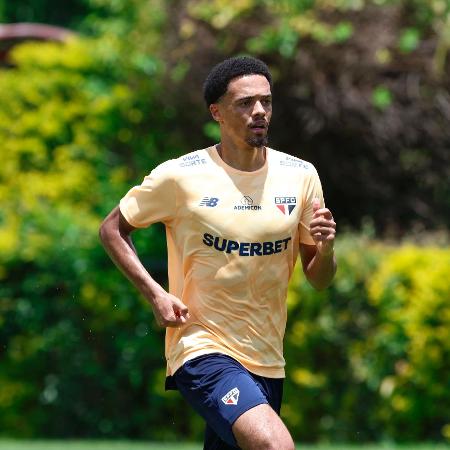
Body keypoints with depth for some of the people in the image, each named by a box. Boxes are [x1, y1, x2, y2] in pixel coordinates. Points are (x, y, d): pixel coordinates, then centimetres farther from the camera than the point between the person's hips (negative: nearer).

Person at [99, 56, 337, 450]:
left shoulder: (301, 176, 4)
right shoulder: (180, 177, -7)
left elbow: (318, 280, 9)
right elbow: (112, 229, 5)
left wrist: (325, 247, -15)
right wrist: (155, 294, -8)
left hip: (267, 359, 5)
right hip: (202, 348, -5)